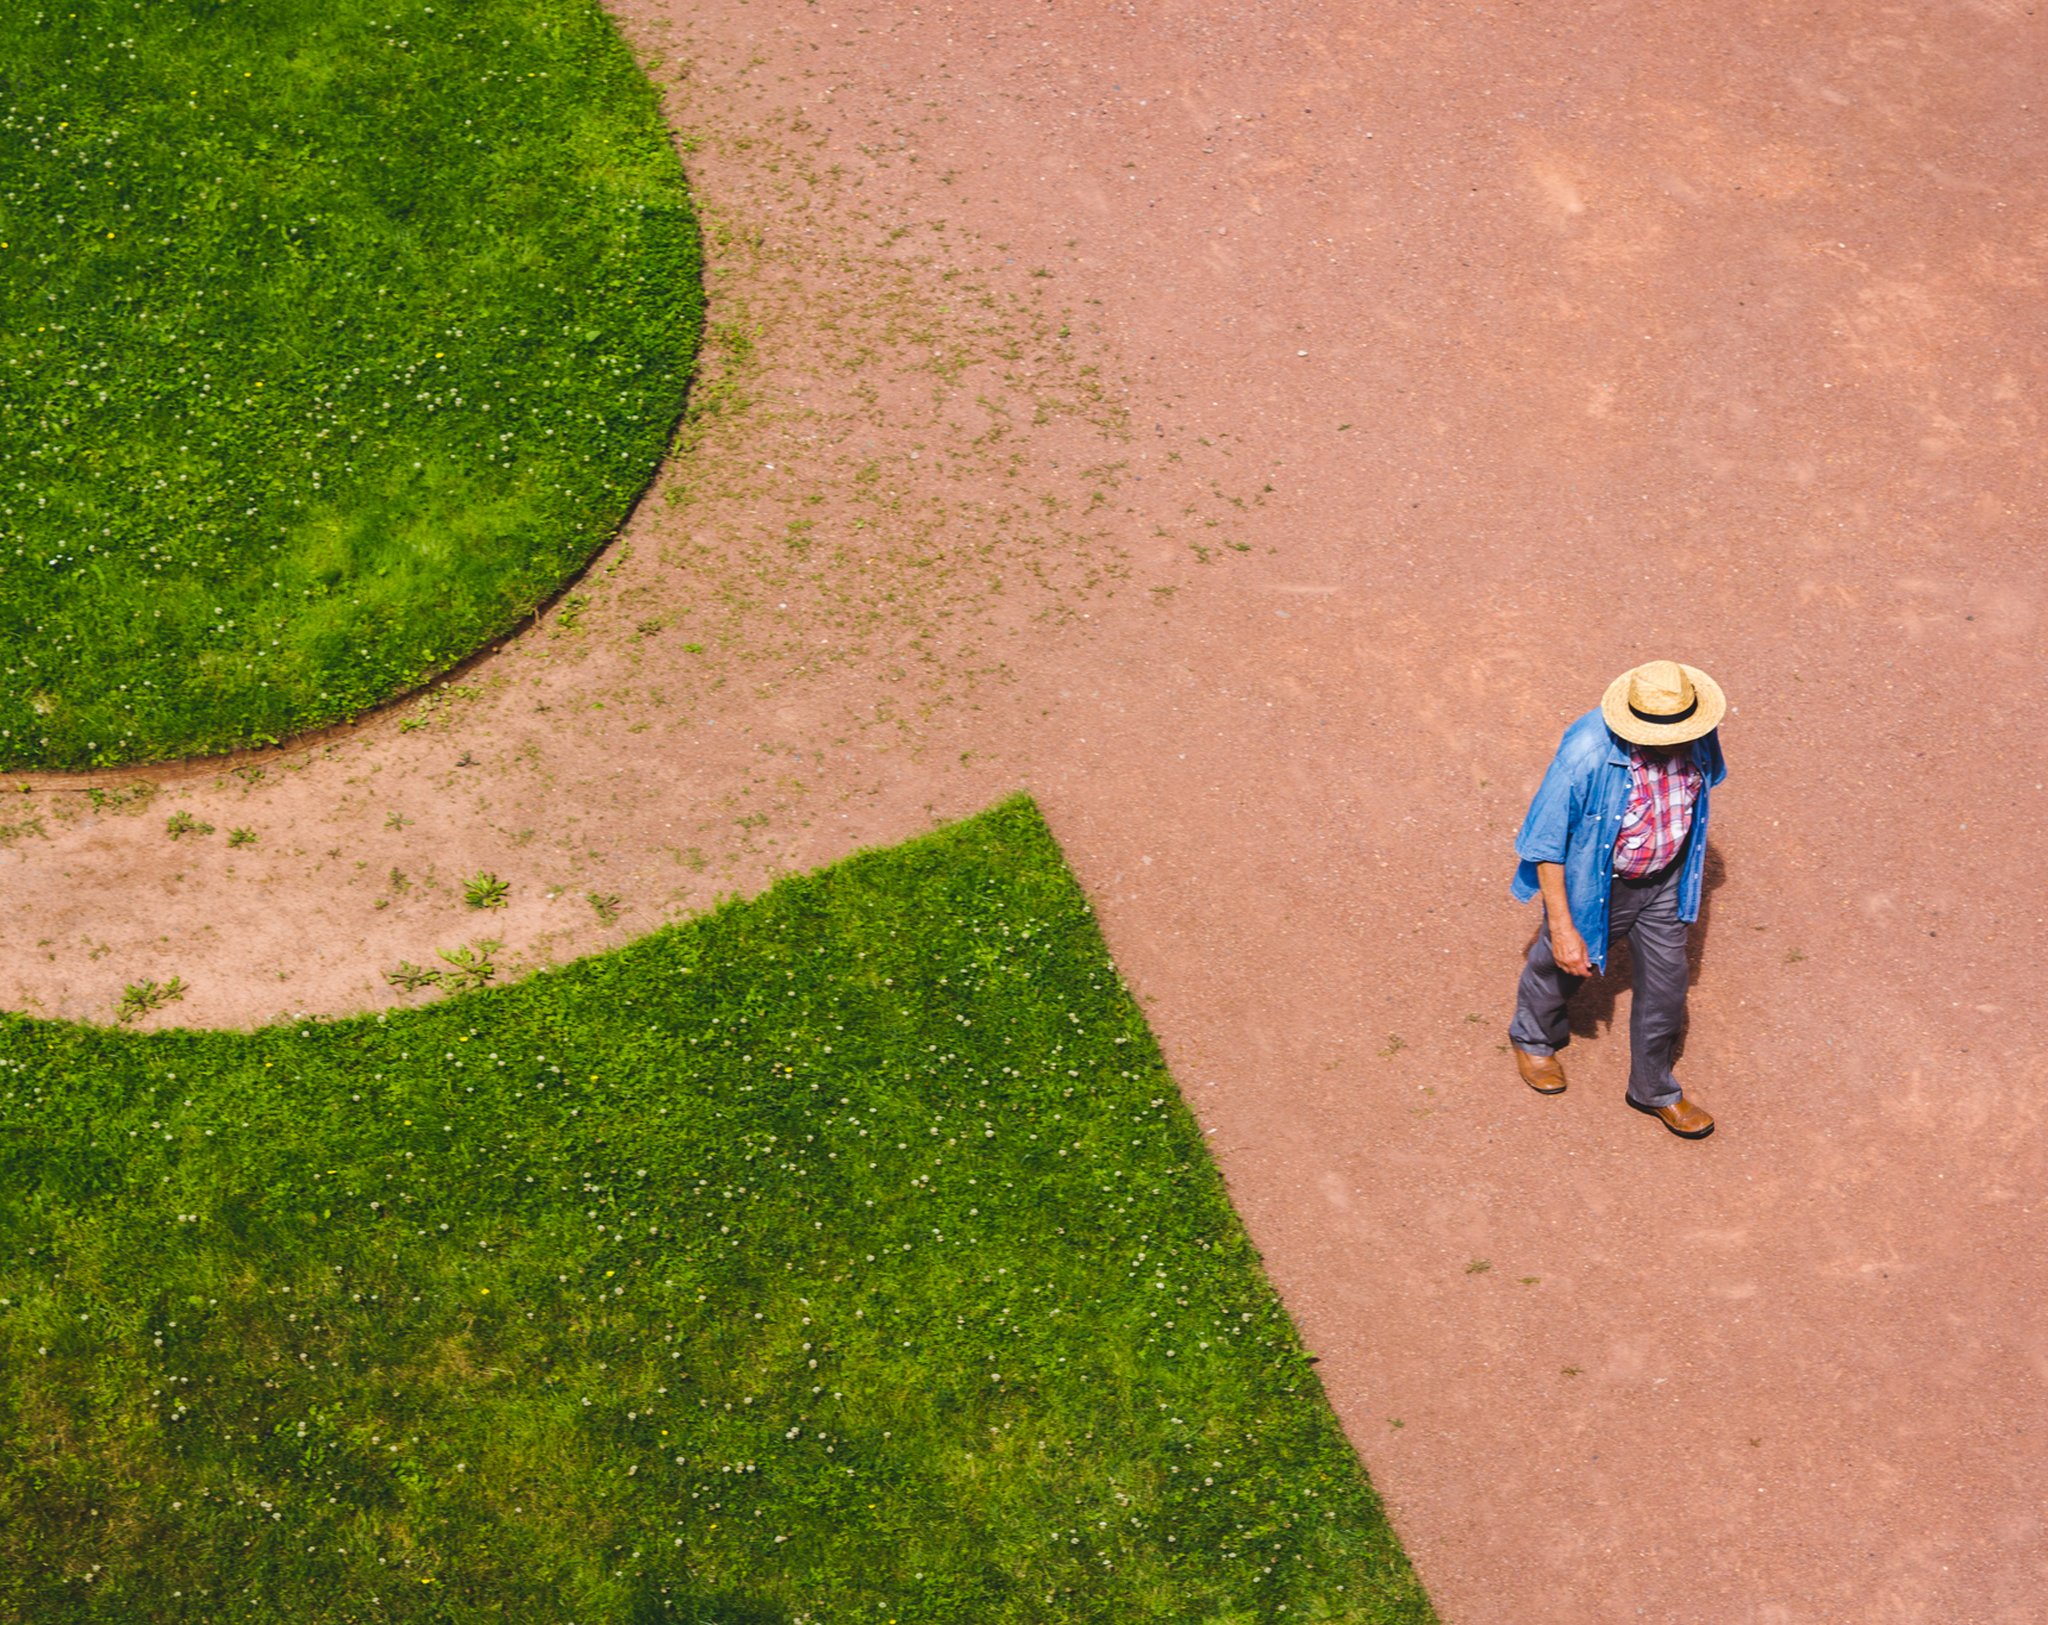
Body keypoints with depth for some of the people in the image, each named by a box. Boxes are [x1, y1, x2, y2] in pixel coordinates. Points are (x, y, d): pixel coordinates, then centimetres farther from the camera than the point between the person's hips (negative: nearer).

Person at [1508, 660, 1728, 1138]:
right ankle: (1534, 1037, 58)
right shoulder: (1585, 756, -38)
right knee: (1562, 965, 24)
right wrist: (1561, 927, -24)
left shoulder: (1695, 736, -21)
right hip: (1594, 882, -4)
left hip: (1664, 882, 4)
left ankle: (1653, 1090, 42)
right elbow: (1546, 842, -27)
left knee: (1665, 984, 16)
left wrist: (1690, 862, 19)